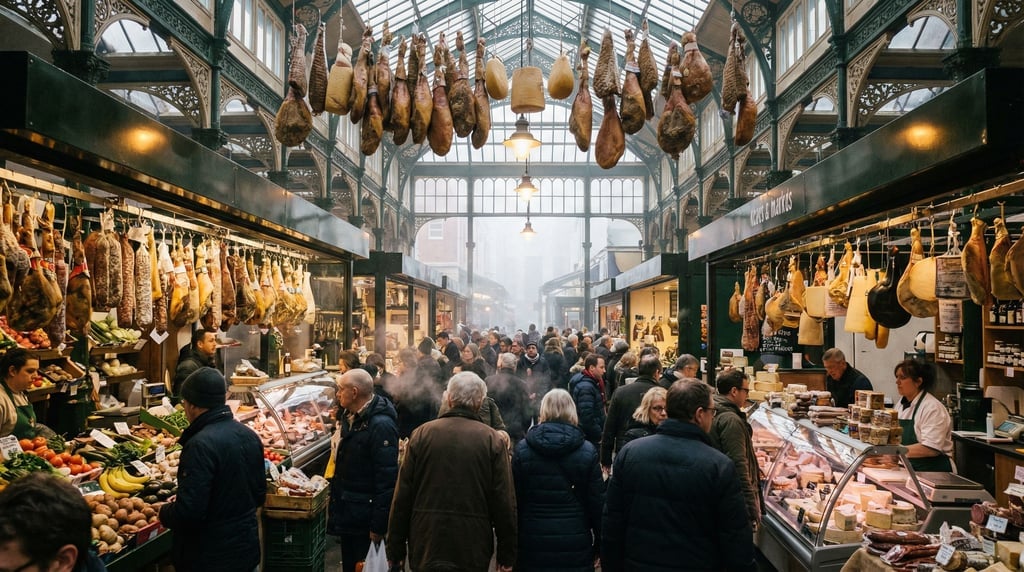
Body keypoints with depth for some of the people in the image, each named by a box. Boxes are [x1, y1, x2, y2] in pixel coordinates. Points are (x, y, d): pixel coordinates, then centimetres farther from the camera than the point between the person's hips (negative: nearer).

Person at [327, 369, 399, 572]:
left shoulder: (381, 425, -24)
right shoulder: (348, 416, 6)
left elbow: (387, 479, -25)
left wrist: (378, 526, -23)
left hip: (364, 517, -9)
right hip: (347, 512, 9)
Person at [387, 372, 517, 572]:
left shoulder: (422, 434, -2)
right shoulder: (493, 440, -6)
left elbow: (402, 497, -1)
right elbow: (504, 501, -6)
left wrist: (395, 551, 7)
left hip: (426, 547, 1)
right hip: (473, 550, -1)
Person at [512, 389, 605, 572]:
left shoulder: (522, 449, -3)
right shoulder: (587, 451, -5)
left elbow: (515, 500, 0)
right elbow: (597, 501, -3)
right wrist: (599, 544, 8)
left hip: (532, 544, 1)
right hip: (575, 545, 0)